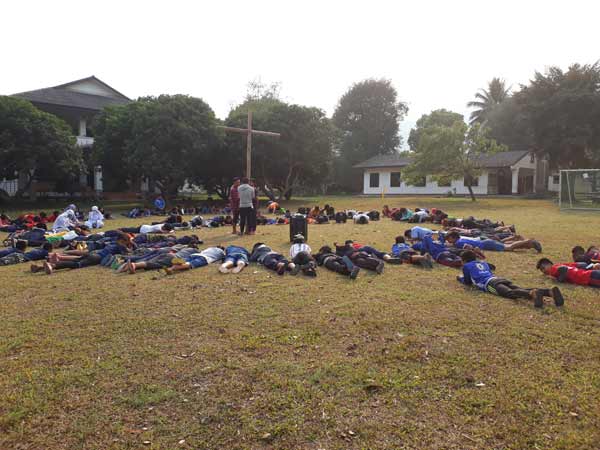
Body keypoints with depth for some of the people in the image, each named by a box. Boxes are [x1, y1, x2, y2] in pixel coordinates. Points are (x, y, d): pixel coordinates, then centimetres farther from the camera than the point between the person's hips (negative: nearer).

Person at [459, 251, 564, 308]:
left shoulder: (466, 266, 21)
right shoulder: (483, 262, 39)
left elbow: (468, 282, 23)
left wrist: (460, 278, 45)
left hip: (489, 283, -6)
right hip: (500, 279, 6)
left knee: (510, 293, -33)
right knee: (522, 290, -15)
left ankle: (532, 293, -65)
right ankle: (551, 291, -40)